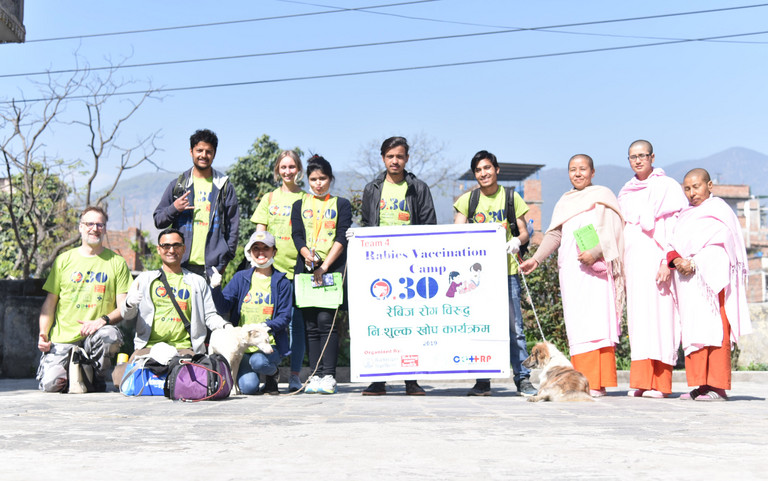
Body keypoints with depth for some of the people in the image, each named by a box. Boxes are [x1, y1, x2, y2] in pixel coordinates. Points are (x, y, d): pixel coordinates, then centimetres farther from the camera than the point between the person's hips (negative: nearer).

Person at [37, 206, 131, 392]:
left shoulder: (117, 262, 5)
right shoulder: (64, 260, 9)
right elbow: (50, 302, 11)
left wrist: (103, 320, -20)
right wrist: (43, 333, -4)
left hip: (95, 335, 0)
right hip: (63, 337, 1)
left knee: (110, 335, -36)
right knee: (50, 385, -19)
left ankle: (98, 380, -6)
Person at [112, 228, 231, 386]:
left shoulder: (198, 282, 20)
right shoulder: (145, 279, 18)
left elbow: (210, 316, 18)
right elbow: (127, 315, 11)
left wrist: (226, 327, -5)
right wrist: (130, 303, -14)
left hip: (184, 347, 0)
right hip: (149, 347, 0)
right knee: (121, 377, -26)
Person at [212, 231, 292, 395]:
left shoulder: (282, 282, 6)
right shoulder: (240, 278, 10)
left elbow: (284, 317, -1)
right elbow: (223, 306, 0)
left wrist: (266, 326, -20)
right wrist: (216, 288, -19)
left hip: (269, 344, -1)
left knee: (258, 361, -34)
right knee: (248, 387, -21)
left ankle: (273, 374, 3)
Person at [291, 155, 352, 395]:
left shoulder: (342, 204, 11)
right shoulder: (299, 205, 17)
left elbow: (342, 238, 0)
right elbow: (297, 236, 6)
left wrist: (324, 266, -11)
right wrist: (308, 255, -15)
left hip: (332, 269, -2)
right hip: (305, 269, 3)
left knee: (326, 319, -12)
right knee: (311, 324, 1)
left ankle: (329, 376, -10)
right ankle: (316, 375, 4)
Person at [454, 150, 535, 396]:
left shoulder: (512, 197, 8)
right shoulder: (466, 200, 10)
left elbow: (524, 232, 8)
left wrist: (516, 242, -14)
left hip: (506, 270, -1)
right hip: (477, 270, 1)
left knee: (514, 326, -4)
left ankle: (523, 378, 3)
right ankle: (482, 381, 8)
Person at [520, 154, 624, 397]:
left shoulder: (602, 196, 6)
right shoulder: (564, 201, 22)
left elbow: (611, 230, -5)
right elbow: (554, 234, 18)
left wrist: (595, 252, -20)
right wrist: (536, 259, 5)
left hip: (595, 268, -5)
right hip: (570, 269, 5)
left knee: (596, 321, -11)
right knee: (575, 325, 0)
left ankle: (598, 384, -11)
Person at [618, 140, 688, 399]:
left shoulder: (667, 186, 1)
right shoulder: (626, 193, 18)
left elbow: (678, 227, -6)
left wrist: (668, 260, -17)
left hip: (657, 258, -5)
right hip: (633, 260, 5)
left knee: (658, 314, -10)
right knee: (638, 317, 1)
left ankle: (659, 384, -9)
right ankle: (642, 381, 2)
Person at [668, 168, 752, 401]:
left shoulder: (719, 211, 0)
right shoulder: (687, 214, 21)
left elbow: (721, 247, -11)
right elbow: (675, 244, 15)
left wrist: (694, 263, -18)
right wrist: (674, 259, -6)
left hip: (711, 278, -7)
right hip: (688, 282, 7)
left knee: (713, 329, -10)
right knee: (693, 331, 3)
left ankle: (718, 387, -10)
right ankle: (701, 385, 6)